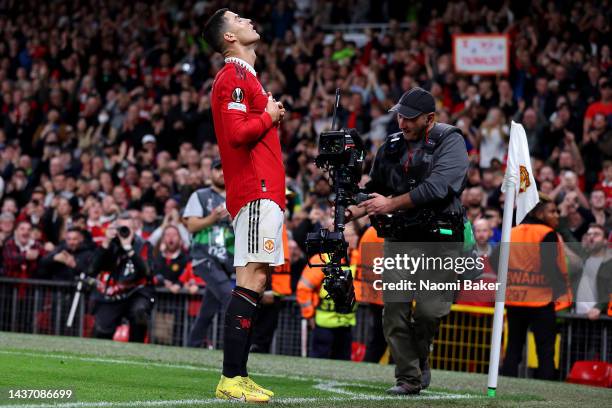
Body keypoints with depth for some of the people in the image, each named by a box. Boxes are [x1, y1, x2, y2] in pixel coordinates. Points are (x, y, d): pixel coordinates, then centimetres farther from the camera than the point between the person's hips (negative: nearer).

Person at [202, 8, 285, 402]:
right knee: (252, 280, -15)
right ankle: (231, 379, -18)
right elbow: (238, 133, -20)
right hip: (256, 192, -11)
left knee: (257, 281, 9)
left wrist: (273, 119, 13)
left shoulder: (245, 77, 24)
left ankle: (238, 376, 10)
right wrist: (270, 116, -7)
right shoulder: (235, 77, -9)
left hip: (262, 194, 11)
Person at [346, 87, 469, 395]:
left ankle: (420, 357, 15)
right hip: (398, 238, 5)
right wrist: (352, 211, 0)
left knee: (429, 309, -14)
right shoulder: (392, 146, 14)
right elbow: (375, 190, 19)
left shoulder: (449, 141, -4)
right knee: (395, 309, -4)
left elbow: (435, 188, -17)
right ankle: (408, 378, 4)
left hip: (438, 241, -5)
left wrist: (391, 204, -15)